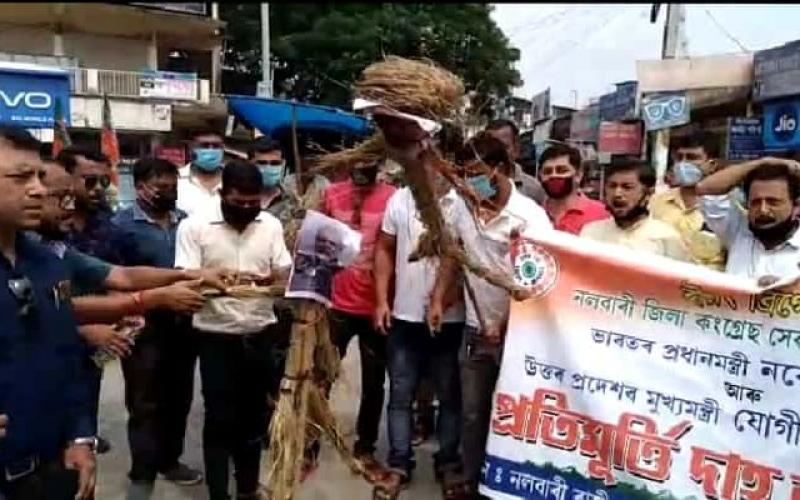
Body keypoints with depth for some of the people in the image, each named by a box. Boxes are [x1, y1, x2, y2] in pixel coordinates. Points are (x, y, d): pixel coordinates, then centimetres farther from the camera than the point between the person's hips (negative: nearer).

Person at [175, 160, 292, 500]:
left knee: (254, 415, 16)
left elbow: (286, 274, 6)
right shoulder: (194, 226, -7)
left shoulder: (271, 225, 3)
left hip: (261, 335, 4)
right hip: (216, 338, -4)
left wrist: (275, 278, -18)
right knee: (220, 419, 4)